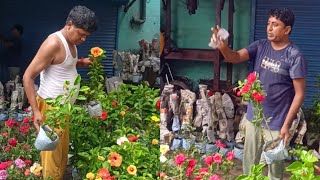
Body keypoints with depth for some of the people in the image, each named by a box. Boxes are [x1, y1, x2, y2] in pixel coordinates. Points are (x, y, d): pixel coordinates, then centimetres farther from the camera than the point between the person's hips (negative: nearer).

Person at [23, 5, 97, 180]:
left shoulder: (71, 42, 6)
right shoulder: (54, 43, -22)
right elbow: (28, 76, -21)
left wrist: (82, 62, 6)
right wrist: (36, 111, -26)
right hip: (51, 107, -9)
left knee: (63, 149, 17)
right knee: (52, 153, -2)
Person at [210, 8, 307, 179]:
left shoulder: (295, 56, -15)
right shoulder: (260, 46, -1)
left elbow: (299, 93, -13)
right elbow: (235, 57, -15)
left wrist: (286, 124, -15)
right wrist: (223, 47, -38)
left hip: (276, 123, -5)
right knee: (249, 162, 18)